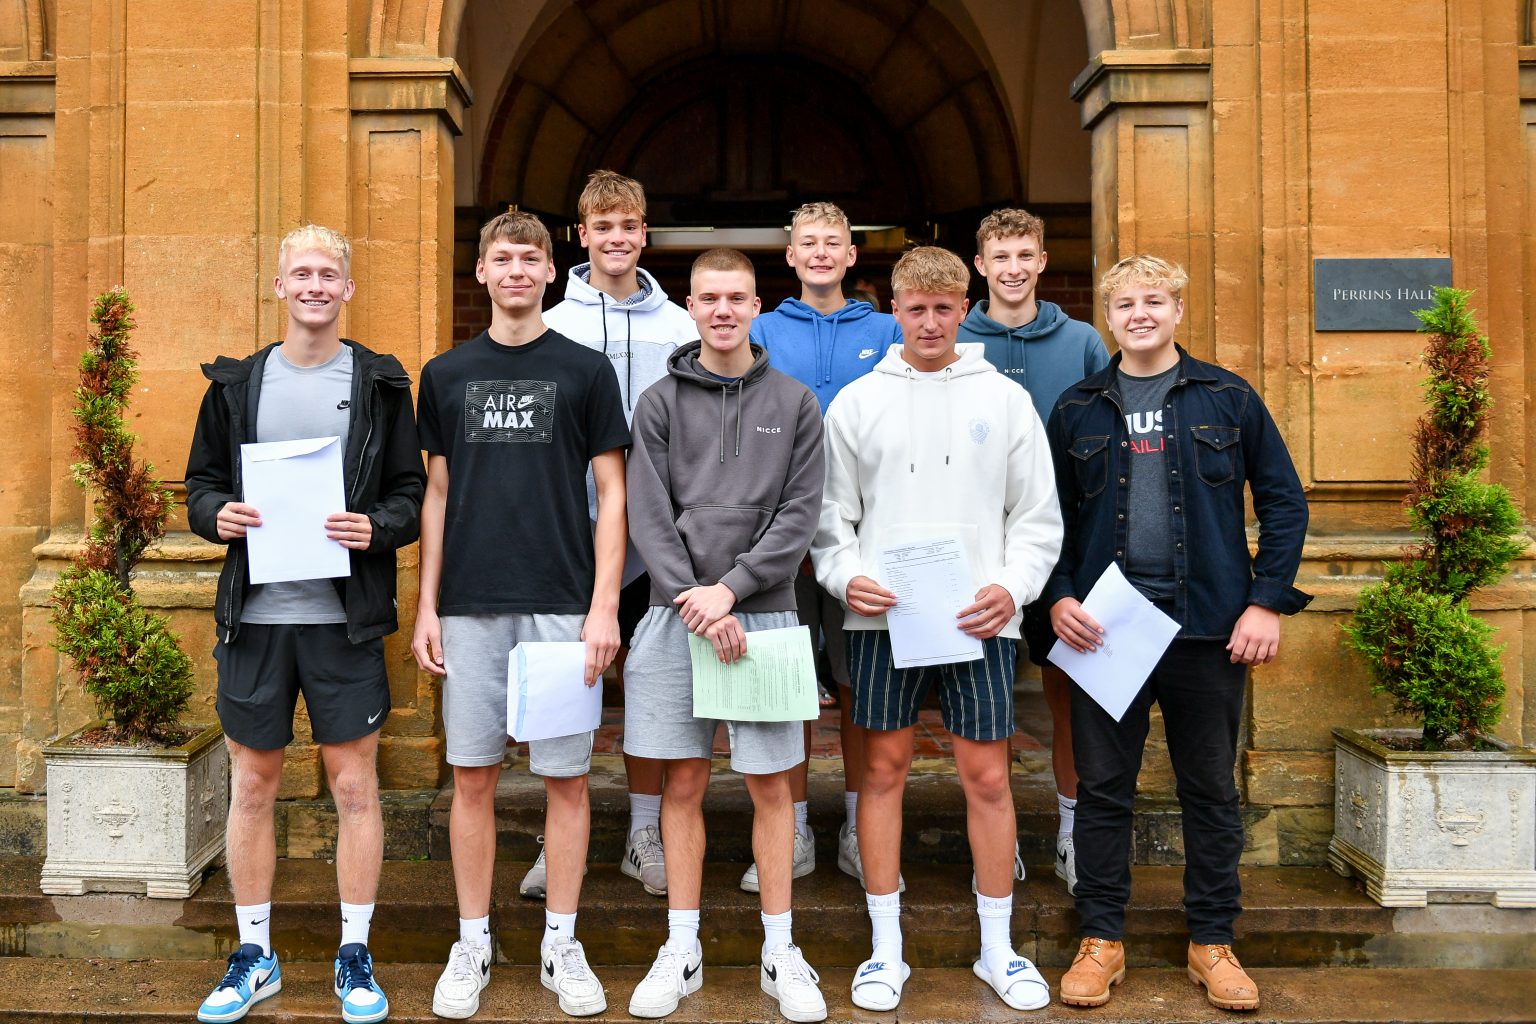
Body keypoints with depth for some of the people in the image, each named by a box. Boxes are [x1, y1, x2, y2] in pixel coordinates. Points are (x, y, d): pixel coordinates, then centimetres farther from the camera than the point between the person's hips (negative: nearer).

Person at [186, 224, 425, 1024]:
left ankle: (355, 955, 20)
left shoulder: (381, 383, 3)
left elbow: (413, 494, 4)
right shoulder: (236, 382, 9)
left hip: (345, 616, -2)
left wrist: (377, 527, -16)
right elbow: (200, 484, 13)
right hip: (254, 613, 2)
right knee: (252, 784, 10)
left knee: (355, 785, 4)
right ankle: (254, 956, 27)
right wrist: (217, 514, -8)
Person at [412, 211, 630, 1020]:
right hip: (471, 607, 2)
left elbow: (611, 492, 1)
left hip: (562, 604, -2)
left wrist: (605, 604, -7)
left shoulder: (585, 370, 3)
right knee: (472, 776, 7)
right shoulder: (446, 374, 10)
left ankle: (561, 945, 19)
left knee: (566, 777, 5)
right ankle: (473, 944, 22)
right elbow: (438, 494, 11)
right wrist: (427, 605, 5)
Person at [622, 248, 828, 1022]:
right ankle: (682, 950, 19)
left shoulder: (794, 404, 6)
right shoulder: (660, 403, 6)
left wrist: (731, 589, -11)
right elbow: (648, 516, -1)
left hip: (763, 614, 0)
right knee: (683, 783, 7)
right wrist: (697, 604, -12)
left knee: (771, 784, 5)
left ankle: (780, 951, 17)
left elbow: (800, 513, -1)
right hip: (678, 614, 0)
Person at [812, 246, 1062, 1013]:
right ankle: (886, 949, 20)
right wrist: (845, 575, -11)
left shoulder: (1004, 399, 6)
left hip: (978, 619, 0)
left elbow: (1037, 515, 6)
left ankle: (998, 949, 21)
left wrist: (1013, 585, -9)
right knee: (884, 769, 6)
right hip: (882, 617, 0)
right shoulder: (857, 401, 6)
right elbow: (831, 511, 7)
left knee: (988, 776, 4)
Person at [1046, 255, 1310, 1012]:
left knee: (1210, 789, 10)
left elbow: (1283, 501, 4)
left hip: (1210, 625, 0)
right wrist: (1058, 597, -5)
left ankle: (1213, 942, 25)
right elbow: (1052, 516, 9)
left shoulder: (1228, 398, 4)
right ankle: (1102, 938, 21)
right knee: (1103, 786, 7)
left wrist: (1269, 602, -5)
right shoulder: (1077, 409, 7)